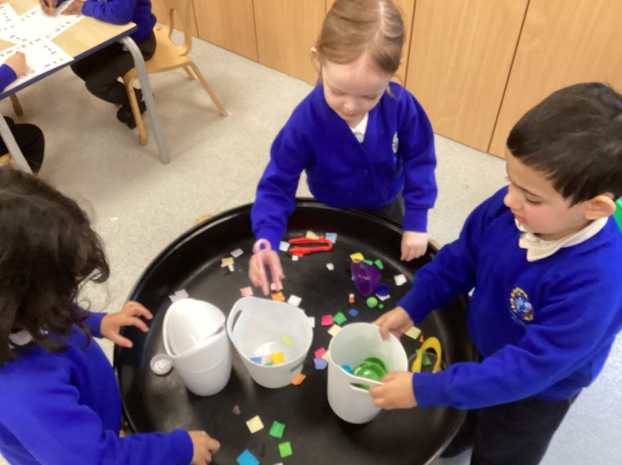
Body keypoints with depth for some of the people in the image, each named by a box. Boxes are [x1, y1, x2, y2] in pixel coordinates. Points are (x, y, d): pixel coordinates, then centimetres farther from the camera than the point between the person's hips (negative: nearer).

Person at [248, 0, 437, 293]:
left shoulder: (401, 105, -30)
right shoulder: (305, 121, -34)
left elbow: (419, 161, -17)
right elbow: (278, 183, -28)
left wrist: (416, 222, -20)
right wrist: (266, 242, -42)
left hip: (388, 208, 2)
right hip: (334, 216, -1)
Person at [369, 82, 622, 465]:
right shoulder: (510, 206, -26)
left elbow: (530, 368, -37)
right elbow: (463, 257, -8)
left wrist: (423, 389, -36)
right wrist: (411, 307, -12)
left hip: (535, 393, -5)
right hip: (480, 348, 5)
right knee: (457, 417, 35)